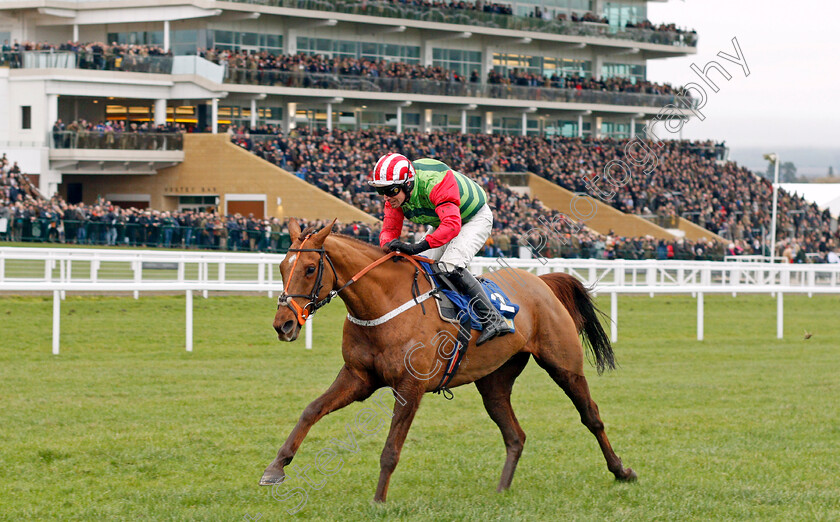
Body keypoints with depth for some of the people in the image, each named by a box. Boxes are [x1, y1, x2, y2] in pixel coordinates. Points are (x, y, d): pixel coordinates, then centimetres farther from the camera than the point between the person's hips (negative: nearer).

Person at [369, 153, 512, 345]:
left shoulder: (435, 183, -40)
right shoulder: (396, 193, -15)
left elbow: (452, 225, -49)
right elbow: (390, 228, -12)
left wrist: (419, 246, -59)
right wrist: (389, 245, -37)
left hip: (475, 219, -8)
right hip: (442, 223, 8)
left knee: (449, 266, -27)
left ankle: (493, 320, -24)